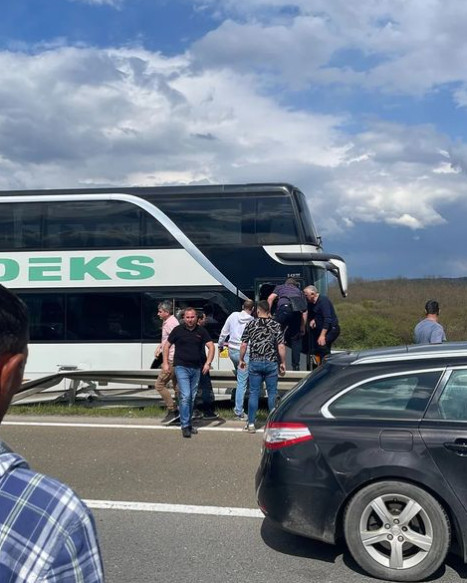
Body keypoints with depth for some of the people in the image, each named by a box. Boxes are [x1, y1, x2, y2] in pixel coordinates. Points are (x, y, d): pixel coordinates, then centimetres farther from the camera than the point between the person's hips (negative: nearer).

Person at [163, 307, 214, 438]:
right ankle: (185, 426, -8)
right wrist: (165, 363, 0)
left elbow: (211, 346, 3)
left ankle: (189, 423, 25)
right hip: (181, 367, -4)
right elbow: (167, 346, 6)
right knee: (185, 396, -13)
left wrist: (208, 363, -9)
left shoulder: (201, 331, 5)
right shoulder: (178, 330, -1)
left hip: (196, 368, 4)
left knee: (192, 398, 12)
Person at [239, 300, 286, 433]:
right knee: (272, 393, 9)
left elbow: (243, 345, -1)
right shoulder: (276, 325, -2)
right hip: (271, 363, 0)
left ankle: (251, 424, 8)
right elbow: (281, 346, -7)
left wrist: (241, 360, 12)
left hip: (254, 363, 1)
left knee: (254, 393, 6)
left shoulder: (250, 325, 0)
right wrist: (283, 363, 2)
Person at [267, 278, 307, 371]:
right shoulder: (300, 292, 37)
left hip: (284, 306, -3)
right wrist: (302, 328, 27)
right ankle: (296, 366, 14)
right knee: (296, 338, 15)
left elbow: (270, 298, 12)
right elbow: (304, 311, 27)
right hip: (298, 310, 3)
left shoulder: (280, 287, 32)